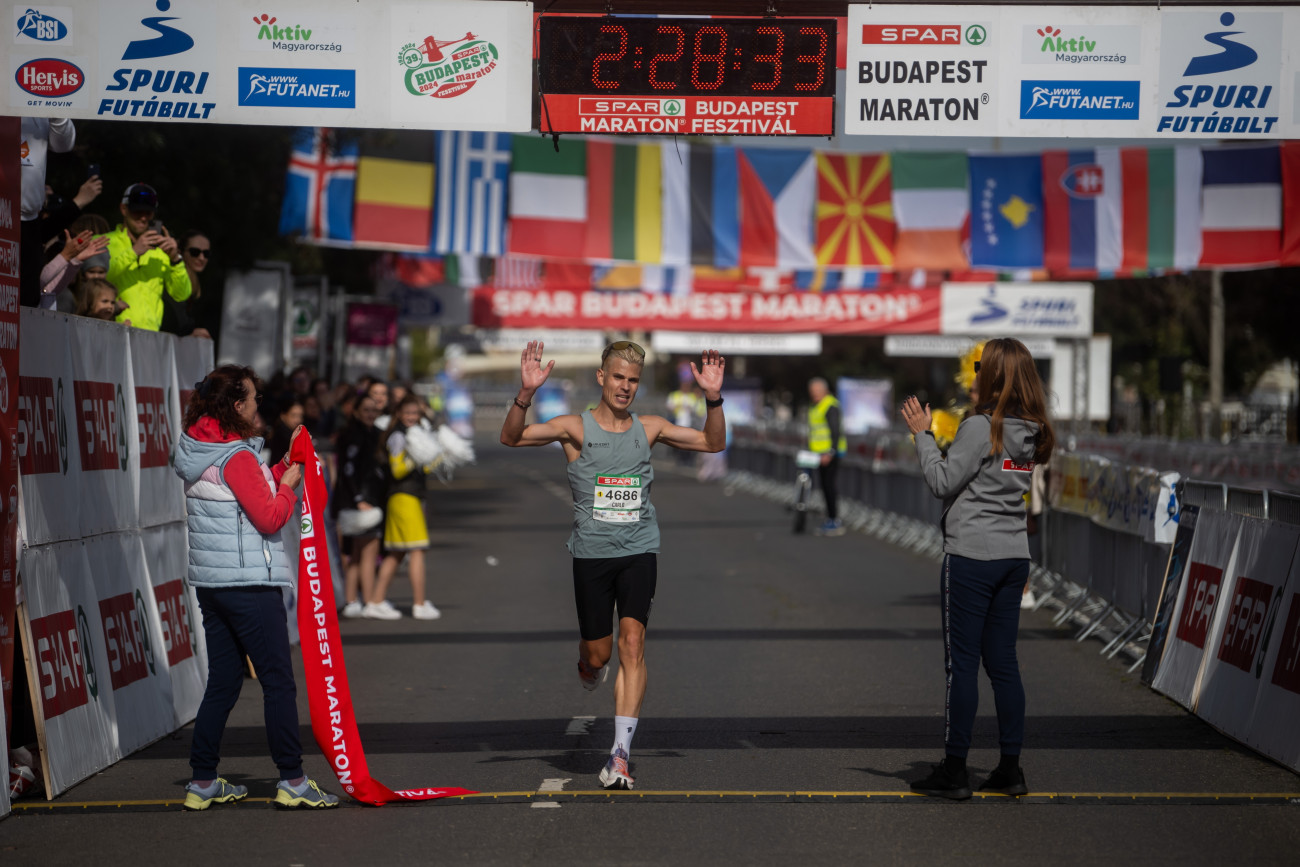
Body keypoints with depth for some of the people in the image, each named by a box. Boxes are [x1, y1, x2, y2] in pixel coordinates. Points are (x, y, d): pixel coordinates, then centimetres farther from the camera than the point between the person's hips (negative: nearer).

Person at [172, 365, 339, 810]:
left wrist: (282, 468, 12)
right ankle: (292, 781, 0)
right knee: (279, 683, -2)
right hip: (249, 584, -9)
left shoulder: (200, 451, 11)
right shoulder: (236, 457, -16)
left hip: (211, 584, 9)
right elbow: (269, 518, -16)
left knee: (222, 683, 13)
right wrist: (289, 485, -1)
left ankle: (202, 782, 13)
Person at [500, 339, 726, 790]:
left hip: (639, 551, 1)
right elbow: (510, 437, -13)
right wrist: (526, 394, -29)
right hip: (591, 552, -1)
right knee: (598, 653, 3)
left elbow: (713, 443, 11)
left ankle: (620, 755, -15)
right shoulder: (576, 427, -2)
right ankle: (587, 664, 44)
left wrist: (713, 398, -5)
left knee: (632, 642, -14)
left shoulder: (649, 428, 7)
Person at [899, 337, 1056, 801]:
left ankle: (954, 770, -1)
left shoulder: (980, 427, -14)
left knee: (962, 662, -3)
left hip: (971, 555, -7)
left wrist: (923, 433, -3)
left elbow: (943, 481, -11)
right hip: (1014, 554, 7)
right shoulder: (1031, 433, 8)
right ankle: (1010, 768, 12)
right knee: (1003, 662, 11)